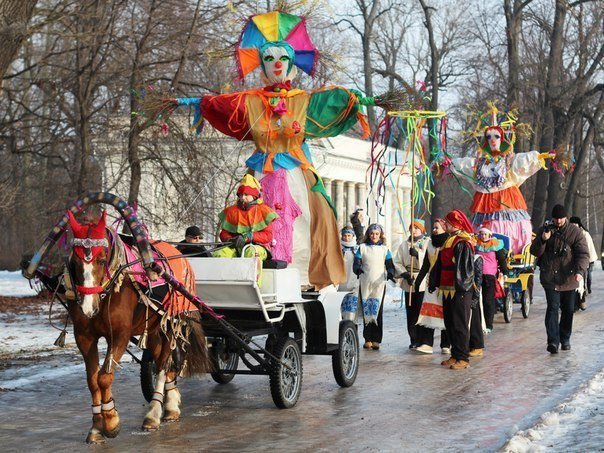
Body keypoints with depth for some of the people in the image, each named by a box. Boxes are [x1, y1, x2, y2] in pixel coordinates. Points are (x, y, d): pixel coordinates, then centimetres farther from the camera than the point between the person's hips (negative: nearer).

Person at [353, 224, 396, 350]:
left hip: (379, 284, 0)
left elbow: (389, 265, 9)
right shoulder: (362, 247, 9)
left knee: (378, 311, -5)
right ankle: (368, 339, 6)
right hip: (365, 284, 0)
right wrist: (358, 269, -21)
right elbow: (356, 263, 1)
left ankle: (376, 340, -1)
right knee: (366, 311, -1)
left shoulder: (384, 249, 11)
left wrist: (390, 274, -12)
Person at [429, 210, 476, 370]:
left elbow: (465, 267, -18)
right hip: (447, 289, 9)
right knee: (449, 324, 12)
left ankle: (463, 358, -1)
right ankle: (455, 355, 19)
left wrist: (461, 285, -22)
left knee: (459, 324, -5)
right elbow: (439, 265, 21)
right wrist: (434, 283, 19)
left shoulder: (463, 243, -12)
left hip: (459, 290, -9)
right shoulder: (448, 241, 17)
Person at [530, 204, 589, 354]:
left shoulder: (575, 232, -2)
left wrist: (580, 271, -26)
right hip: (550, 278, -1)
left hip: (569, 279, 1)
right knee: (553, 308, -12)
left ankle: (565, 339, 27)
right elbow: (535, 252, 4)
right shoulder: (544, 230, 3)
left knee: (568, 310, 11)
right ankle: (553, 341, -19)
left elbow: (583, 254, -8)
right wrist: (543, 240, -16)